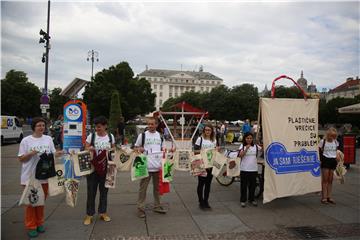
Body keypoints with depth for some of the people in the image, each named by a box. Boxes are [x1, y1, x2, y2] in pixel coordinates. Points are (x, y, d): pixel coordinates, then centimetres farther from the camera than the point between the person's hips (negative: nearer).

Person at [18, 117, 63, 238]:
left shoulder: (48, 139, 5)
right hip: (30, 176, -3)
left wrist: (57, 153, -11)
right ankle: (31, 226, 17)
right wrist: (31, 153, -19)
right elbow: (21, 158, -2)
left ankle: (40, 223, 29)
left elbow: (53, 154, 10)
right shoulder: (26, 140, -5)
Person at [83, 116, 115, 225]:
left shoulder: (111, 136, 1)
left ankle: (103, 212, 26)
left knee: (104, 190, 12)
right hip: (92, 167, -1)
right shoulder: (91, 136, -4)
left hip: (106, 168, 2)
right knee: (91, 191, 4)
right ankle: (89, 215, 18)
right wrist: (89, 149, -21)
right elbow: (85, 149, 1)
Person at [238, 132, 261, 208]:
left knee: (252, 184, 11)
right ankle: (243, 200, 14)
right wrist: (246, 148, -20)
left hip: (253, 169, 3)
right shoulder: (242, 146, -1)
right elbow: (240, 155, -12)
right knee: (244, 185, 4)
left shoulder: (256, 146, 6)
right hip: (244, 169, -2)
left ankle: (252, 199, 26)